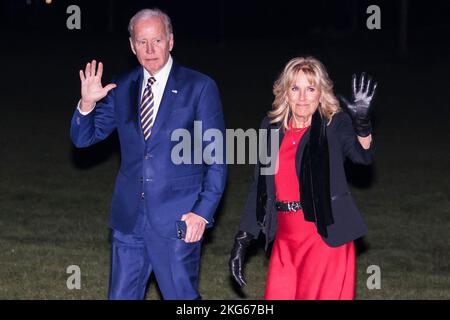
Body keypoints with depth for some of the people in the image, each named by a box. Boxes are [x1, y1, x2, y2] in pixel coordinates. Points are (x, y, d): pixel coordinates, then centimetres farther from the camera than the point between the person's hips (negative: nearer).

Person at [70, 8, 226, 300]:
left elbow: (216, 158, -3)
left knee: (183, 299, 1)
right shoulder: (122, 89, 8)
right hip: (129, 218, 4)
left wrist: (203, 212, -11)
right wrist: (87, 103, -11)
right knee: (121, 296, 9)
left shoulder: (199, 88, -3)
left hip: (177, 220, -4)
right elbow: (83, 138, 9)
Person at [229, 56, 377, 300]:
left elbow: (363, 155, -25)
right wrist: (241, 242, 11)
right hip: (286, 241, 4)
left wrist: (362, 121, -44)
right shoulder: (272, 127, 8)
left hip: (326, 238, -4)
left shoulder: (335, 125, -4)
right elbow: (259, 188, 13)